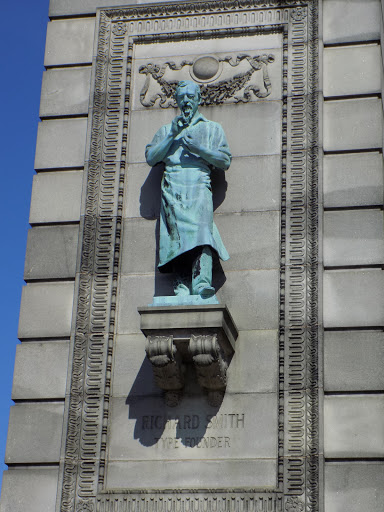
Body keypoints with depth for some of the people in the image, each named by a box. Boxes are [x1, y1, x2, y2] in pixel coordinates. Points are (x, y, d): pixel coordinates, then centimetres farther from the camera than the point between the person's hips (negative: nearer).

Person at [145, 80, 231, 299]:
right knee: (176, 233, -16)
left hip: (198, 185, -2)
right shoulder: (166, 129, 28)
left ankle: (202, 282, -36)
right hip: (172, 188, 2)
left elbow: (225, 161, 9)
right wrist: (172, 135, 2)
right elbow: (151, 157, 12)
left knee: (201, 230, -23)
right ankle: (181, 283, -20)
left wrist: (198, 148, -4)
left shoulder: (212, 128, 22)